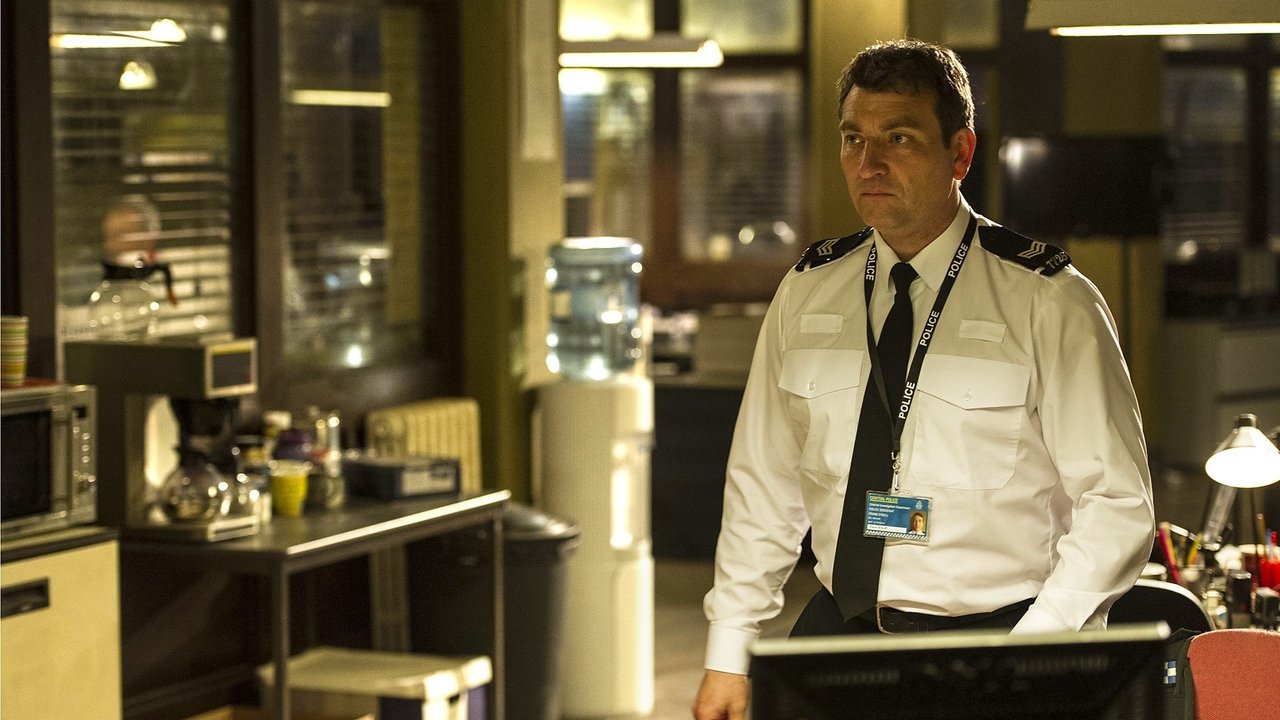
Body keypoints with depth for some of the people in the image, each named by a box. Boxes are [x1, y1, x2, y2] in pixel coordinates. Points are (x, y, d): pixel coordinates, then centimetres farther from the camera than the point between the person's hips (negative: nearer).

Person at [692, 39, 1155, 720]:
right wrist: (727, 656, 7)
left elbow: (1117, 503, -6)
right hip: (837, 631, 3)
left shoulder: (1048, 301, -5)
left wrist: (1032, 657, -17)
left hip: (996, 636, -3)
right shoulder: (805, 294, 9)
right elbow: (764, 484, 13)